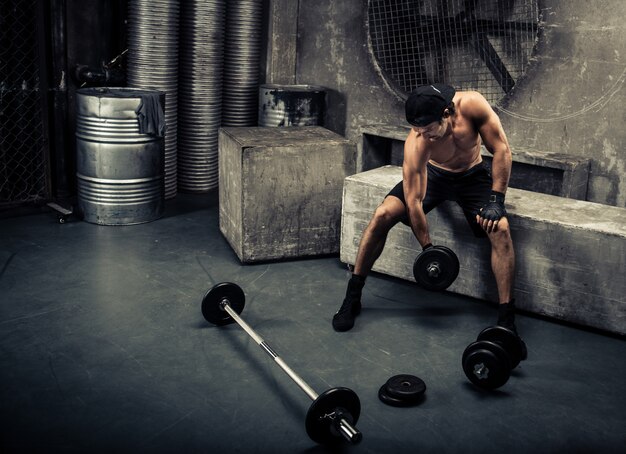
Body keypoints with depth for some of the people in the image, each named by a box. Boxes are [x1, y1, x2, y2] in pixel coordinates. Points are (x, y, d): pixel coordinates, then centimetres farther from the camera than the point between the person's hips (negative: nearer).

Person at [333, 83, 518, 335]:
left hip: (472, 175, 1)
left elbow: (501, 150, -20)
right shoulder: (415, 143, -32)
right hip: (431, 173, 0)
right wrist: (428, 248, -21)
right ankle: (352, 298, -8)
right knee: (382, 215, -22)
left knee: (500, 228, -25)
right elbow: (414, 202, -26)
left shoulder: (472, 105, -32)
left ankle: (506, 319, -16)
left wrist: (496, 199, -25)